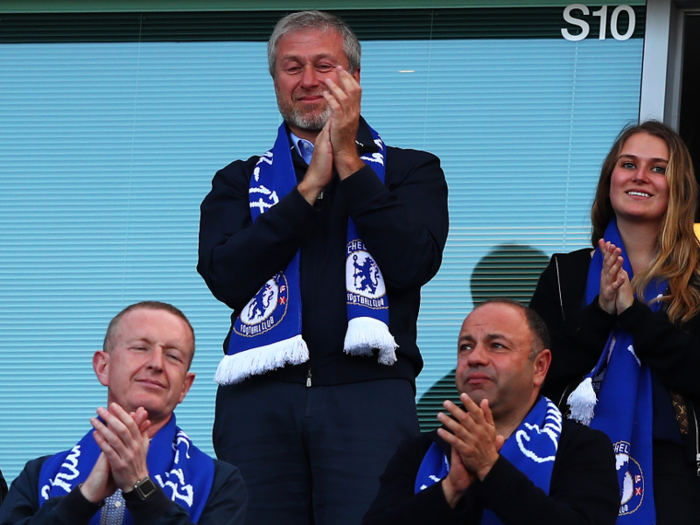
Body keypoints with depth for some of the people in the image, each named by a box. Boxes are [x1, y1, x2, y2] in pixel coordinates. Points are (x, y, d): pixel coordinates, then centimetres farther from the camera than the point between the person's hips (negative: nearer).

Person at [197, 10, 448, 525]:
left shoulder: (411, 170, 16)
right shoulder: (241, 181, 20)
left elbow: (413, 264, -3)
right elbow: (225, 277, 1)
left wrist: (349, 163, -2)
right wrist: (311, 186, 0)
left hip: (368, 391, -2)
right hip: (260, 396, 2)